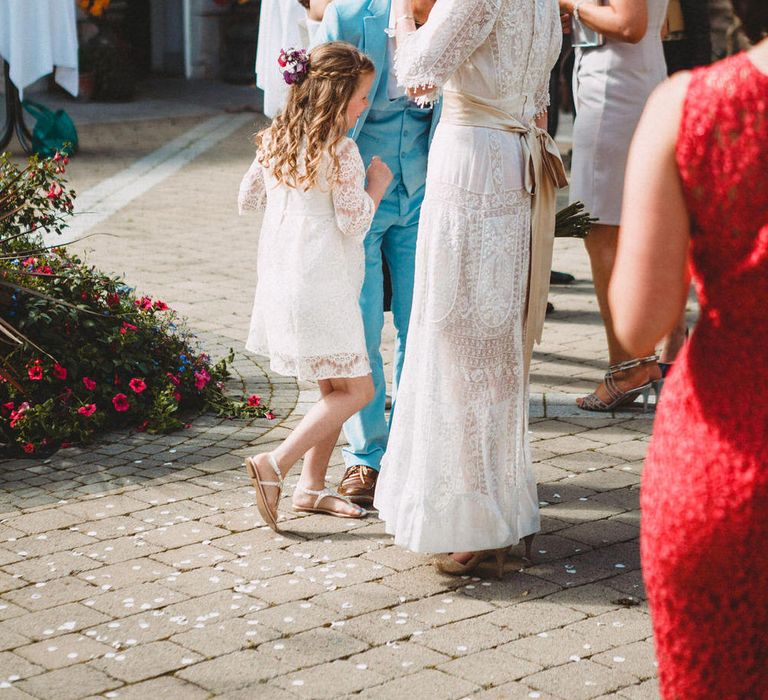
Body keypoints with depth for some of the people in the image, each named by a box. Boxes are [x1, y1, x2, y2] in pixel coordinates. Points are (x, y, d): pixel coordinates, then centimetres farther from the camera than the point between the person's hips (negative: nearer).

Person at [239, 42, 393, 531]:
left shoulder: (276, 141, 11)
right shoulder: (341, 151, -13)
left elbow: (248, 197, 23)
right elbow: (354, 223, -13)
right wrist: (376, 186, 3)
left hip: (281, 282, 9)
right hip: (321, 286, -9)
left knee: (333, 388, 17)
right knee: (356, 390, -2)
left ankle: (312, 485, 18)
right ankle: (275, 464, -11)